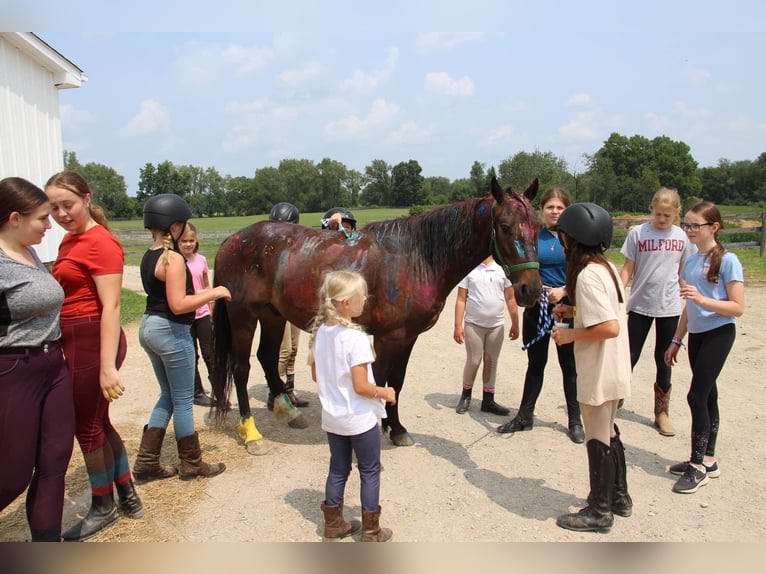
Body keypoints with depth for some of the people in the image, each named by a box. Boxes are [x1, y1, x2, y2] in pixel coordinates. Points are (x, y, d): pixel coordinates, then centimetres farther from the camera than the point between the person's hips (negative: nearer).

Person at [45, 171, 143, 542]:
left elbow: (111, 306, -20)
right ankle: (128, 497, 31)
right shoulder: (70, 240, 12)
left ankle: (103, 508, 26)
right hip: (74, 341, 9)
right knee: (98, 422, 16)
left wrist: (107, 367, -24)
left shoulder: (101, 242, -15)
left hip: (93, 342, -9)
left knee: (87, 425, 5)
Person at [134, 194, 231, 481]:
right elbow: (178, 305, -25)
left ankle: (147, 462, 22)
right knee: (183, 400, 6)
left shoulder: (149, 256, 9)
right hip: (171, 332, -9)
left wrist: (204, 294, 15)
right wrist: (214, 293, -16)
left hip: (149, 326, 9)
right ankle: (191, 463, 21)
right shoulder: (173, 259, -20)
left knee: (169, 395, 20)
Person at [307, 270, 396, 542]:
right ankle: (371, 531, 22)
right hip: (359, 419, -6)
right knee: (370, 472, 11)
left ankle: (333, 524, 33)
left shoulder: (319, 332, -3)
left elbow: (316, 374, 7)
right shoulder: (356, 337, -25)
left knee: (338, 469, 20)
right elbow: (361, 386, -24)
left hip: (331, 417, 7)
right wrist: (385, 392, -8)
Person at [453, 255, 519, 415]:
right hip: (473, 324, -2)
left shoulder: (502, 268, 1)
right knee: (473, 361, 3)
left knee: (491, 362, 10)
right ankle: (466, 396, 25)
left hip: (497, 325, 2)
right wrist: (458, 325, -9)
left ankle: (488, 400, 22)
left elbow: (510, 298, 5)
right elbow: (461, 299, -4)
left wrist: (515, 324, 5)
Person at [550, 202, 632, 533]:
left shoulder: (587, 275, -23)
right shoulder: (607, 267, 6)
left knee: (598, 439, 5)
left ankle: (599, 512, 21)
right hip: (613, 369, 10)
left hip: (598, 373, -9)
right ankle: (619, 498, 39)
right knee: (608, 433, 23)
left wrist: (570, 335, -18)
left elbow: (611, 327, -29)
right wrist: (574, 311, 10)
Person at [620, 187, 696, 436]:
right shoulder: (638, 233, -5)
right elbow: (627, 269, -2)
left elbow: (683, 273, 8)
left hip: (669, 307, 2)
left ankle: (662, 413, 25)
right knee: (630, 358, 4)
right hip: (640, 306, -2)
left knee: (664, 362, 11)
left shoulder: (682, 237, 1)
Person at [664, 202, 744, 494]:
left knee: (697, 396, -8)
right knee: (707, 397, 14)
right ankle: (707, 461, 24)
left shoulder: (727, 260, -11)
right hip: (696, 334, 7)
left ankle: (698, 466, 5)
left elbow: (738, 308, -14)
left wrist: (702, 299, -27)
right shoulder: (690, 261, 10)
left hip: (718, 333, -7)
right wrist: (675, 341, 16)